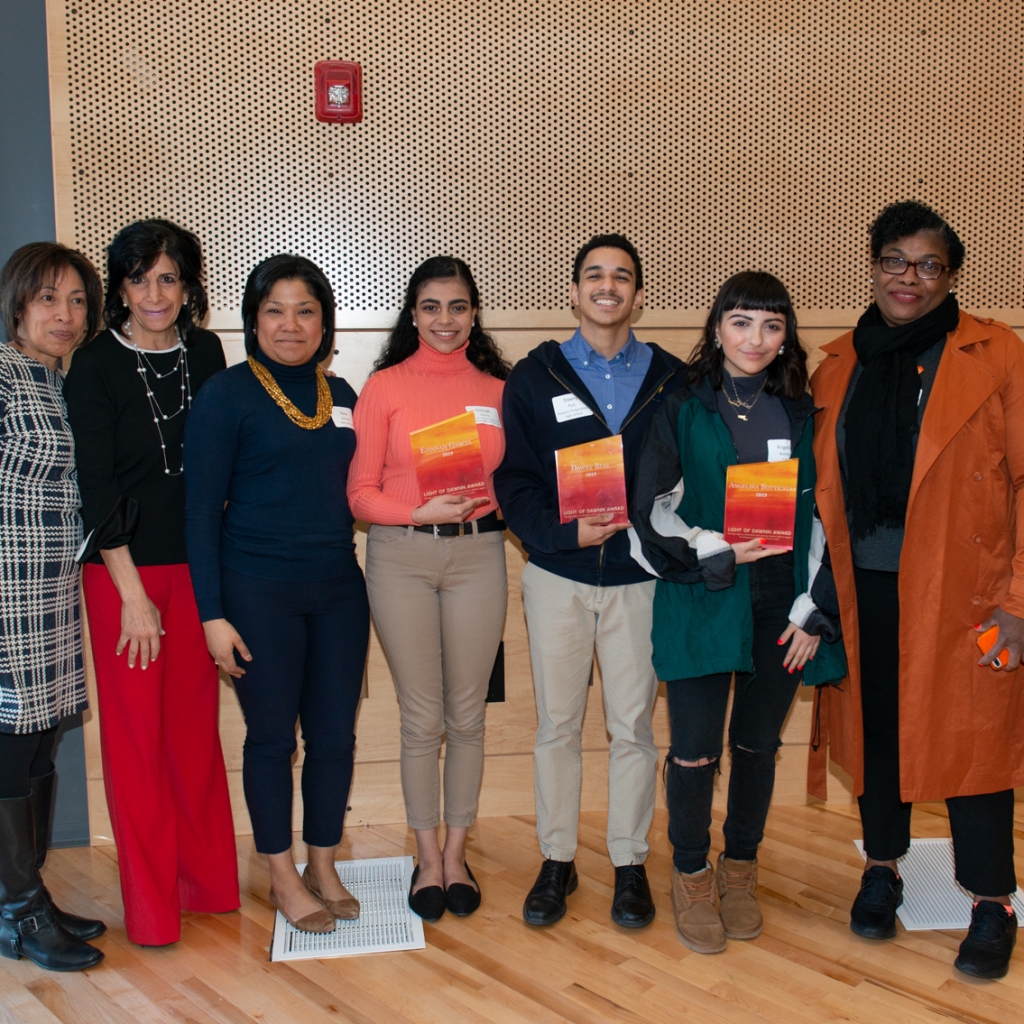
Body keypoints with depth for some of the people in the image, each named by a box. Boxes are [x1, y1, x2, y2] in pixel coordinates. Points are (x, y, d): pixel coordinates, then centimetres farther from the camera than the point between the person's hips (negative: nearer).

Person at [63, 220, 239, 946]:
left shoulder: (205, 354, 6)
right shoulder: (96, 367, -5)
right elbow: (98, 487, -8)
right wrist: (132, 594, -10)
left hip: (197, 563, 3)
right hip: (124, 567, -3)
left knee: (197, 724, 10)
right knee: (135, 731, 4)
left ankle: (208, 880, 25)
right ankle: (150, 903, 17)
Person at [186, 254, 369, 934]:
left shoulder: (341, 395, 10)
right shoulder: (228, 394, -5)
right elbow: (202, 511, -7)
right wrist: (213, 615, -11)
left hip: (338, 588, 5)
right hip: (257, 591, -4)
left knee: (336, 734, 9)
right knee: (272, 737, 6)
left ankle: (324, 867, 28)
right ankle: (284, 879, 24)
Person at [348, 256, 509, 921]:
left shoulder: (497, 389, 8)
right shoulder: (385, 387, 1)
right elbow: (360, 492, -1)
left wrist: (480, 505, -9)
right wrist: (420, 512, -15)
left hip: (478, 553, 2)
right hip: (401, 555, -2)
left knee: (468, 715, 8)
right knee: (422, 718, 4)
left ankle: (457, 853, 25)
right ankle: (428, 856, 22)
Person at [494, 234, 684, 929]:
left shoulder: (671, 378, 5)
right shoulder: (535, 376, 5)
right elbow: (512, 480, 0)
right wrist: (566, 532, -15)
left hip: (639, 575, 0)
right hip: (558, 574, 0)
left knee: (634, 724, 6)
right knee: (558, 722, 8)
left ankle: (630, 863, 22)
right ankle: (557, 859, 23)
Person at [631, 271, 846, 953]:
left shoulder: (802, 415, 8)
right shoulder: (682, 412, 2)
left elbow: (822, 514, 8)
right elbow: (653, 510, -1)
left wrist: (815, 610, 1)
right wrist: (715, 550, -15)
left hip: (781, 608, 2)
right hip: (701, 605, -2)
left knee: (758, 743, 11)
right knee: (696, 750, -1)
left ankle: (740, 871, 31)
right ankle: (692, 878, 20)